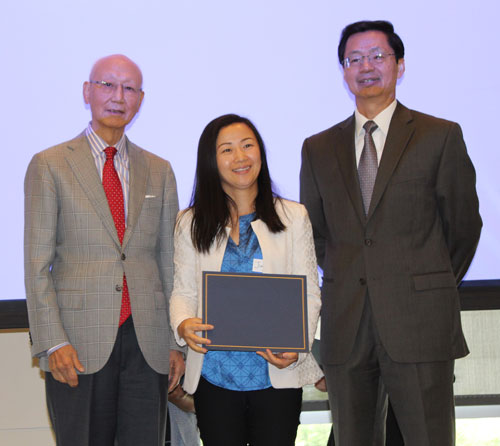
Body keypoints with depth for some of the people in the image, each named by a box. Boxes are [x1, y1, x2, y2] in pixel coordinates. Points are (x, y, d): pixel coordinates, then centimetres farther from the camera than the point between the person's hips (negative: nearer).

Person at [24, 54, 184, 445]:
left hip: (147, 343, 3)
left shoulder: (159, 171, 13)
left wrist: (176, 342, 7)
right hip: (80, 344, -3)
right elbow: (37, 263, -2)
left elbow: (169, 261, 13)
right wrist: (52, 342, -10)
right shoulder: (50, 166, 3)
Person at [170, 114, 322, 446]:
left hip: (277, 375, 0)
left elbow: (309, 293, 2)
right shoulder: (192, 223, 6)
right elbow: (183, 290, 7)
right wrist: (184, 324, -15)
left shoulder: (293, 217, 4)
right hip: (214, 376, 1)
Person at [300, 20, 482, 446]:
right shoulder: (318, 149, 12)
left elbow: (464, 226, 8)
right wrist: (347, 281, 13)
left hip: (419, 324, -3)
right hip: (345, 327, 3)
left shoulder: (441, 137, 3)